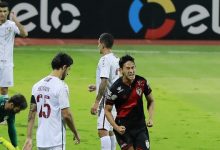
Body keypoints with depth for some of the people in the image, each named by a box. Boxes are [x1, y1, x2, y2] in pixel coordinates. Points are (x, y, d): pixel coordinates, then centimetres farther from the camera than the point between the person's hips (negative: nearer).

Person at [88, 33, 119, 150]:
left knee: (102, 131, -15)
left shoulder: (105, 60, -15)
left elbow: (104, 82, -22)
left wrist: (96, 102, -20)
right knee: (109, 131, 18)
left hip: (106, 100, -10)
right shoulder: (116, 60, 13)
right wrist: (97, 87, 28)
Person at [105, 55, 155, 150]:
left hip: (140, 126, 3)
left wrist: (150, 118, -3)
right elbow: (107, 110, -6)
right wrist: (116, 127, -18)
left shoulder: (142, 82, -5)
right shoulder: (116, 88, -15)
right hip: (123, 127, -3)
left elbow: (151, 101, 12)